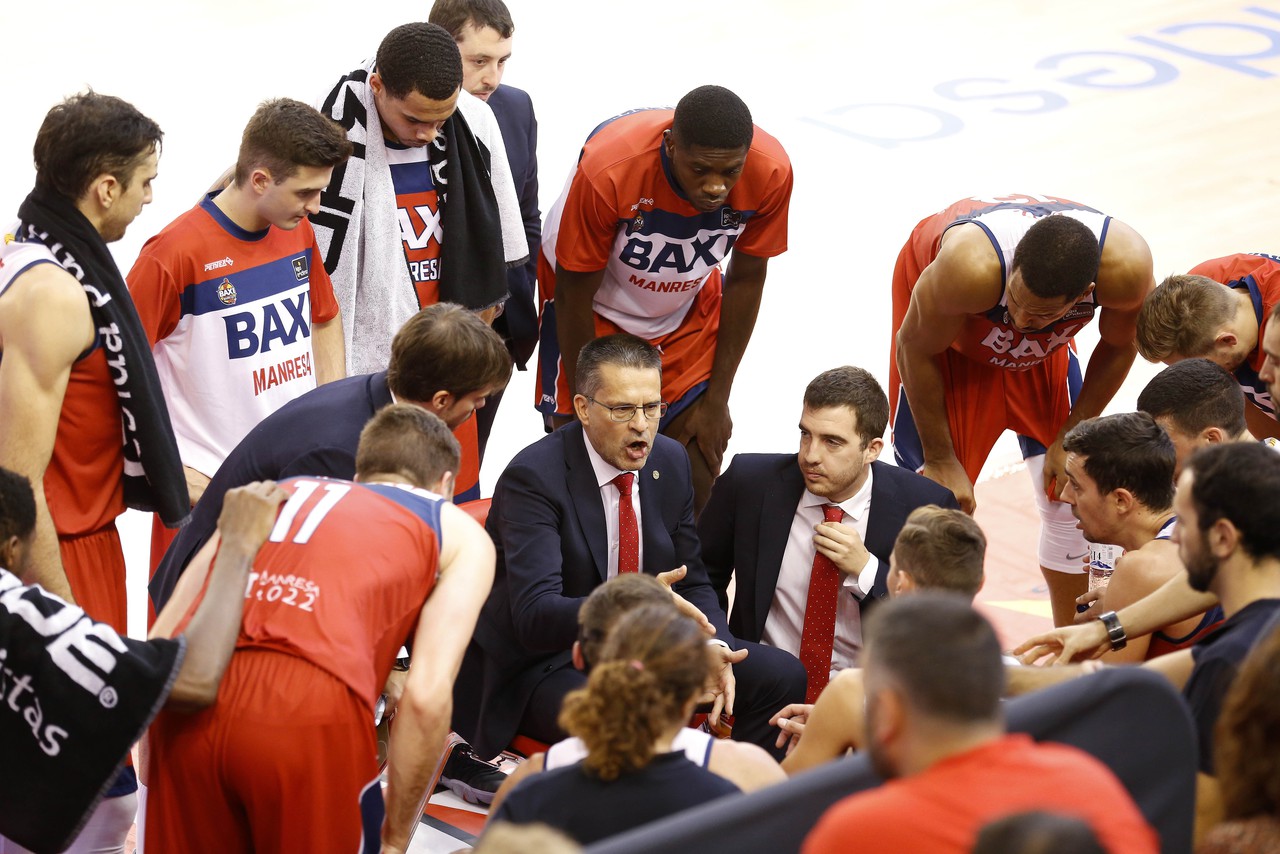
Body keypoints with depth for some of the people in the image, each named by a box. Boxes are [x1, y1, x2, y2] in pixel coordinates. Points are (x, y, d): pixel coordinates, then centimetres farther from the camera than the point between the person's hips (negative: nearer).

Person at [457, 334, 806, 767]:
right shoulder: (533, 476, -20)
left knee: (781, 675, -6)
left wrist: (712, 646, -12)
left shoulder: (670, 461, 3)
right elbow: (534, 617, -30)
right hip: (547, 663, -7)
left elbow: (692, 582, 11)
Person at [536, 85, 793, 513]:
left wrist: (716, 400, -4)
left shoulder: (771, 173, -28)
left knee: (698, 468, -1)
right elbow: (573, 293, -22)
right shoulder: (609, 170, -36)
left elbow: (746, 279, -9)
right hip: (597, 303, -3)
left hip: (689, 304, 3)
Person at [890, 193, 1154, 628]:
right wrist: (940, 460, -15)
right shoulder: (971, 267, -45)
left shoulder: (1127, 266, -37)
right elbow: (915, 349, -24)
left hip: (1044, 349, 3)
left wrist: (1071, 440, -7)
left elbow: (1119, 346, -12)